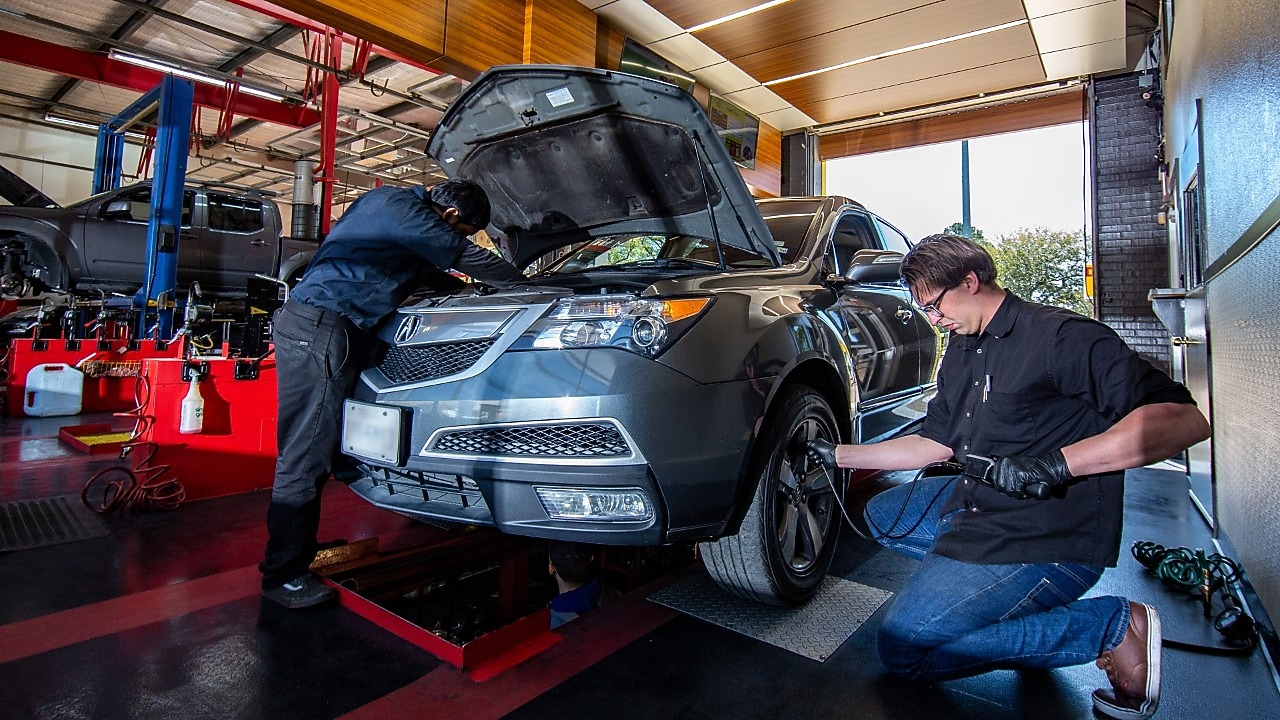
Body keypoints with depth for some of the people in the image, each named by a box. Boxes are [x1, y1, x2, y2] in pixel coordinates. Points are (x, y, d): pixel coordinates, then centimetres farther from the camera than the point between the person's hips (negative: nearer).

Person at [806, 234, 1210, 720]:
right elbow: (934, 443, 15)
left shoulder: (1060, 336, -17)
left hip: (1051, 537, -9)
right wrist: (839, 456, 13)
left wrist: (1057, 463, -34)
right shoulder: (961, 352, 11)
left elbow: (1185, 419, -24)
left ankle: (1112, 628, -4)